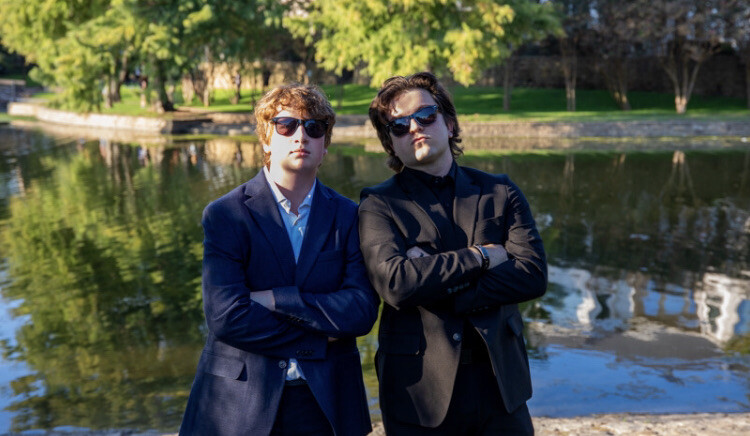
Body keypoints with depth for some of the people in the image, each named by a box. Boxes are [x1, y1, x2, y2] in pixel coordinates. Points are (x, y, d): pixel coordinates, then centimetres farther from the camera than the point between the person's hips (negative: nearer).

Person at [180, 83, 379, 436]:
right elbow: (225, 317, -17)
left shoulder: (347, 216, 1)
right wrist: (319, 337, -12)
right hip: (241, 401, -2)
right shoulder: (225, 216, -6)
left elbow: (363, 310, -10)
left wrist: (274, 299, -19)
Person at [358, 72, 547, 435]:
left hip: (499, 382, 2)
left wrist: (439, 289, -14)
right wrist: (481, 256, -12)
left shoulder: (500, 192, 6)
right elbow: (394, 283, -19)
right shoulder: (378, 204, -3)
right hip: (420, 391, -2)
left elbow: (534, 275, -7)